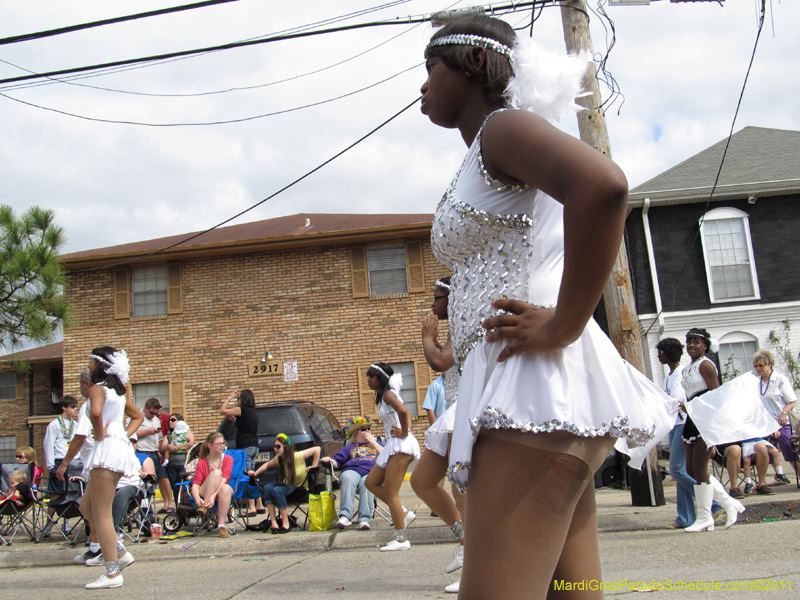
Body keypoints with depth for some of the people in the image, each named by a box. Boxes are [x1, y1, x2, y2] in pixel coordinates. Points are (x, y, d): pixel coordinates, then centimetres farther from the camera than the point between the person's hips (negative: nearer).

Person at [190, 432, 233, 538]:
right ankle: (204, 506, -31)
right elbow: (195, 485, -11)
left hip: (220, 494, 1)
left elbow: (223, 480, -14)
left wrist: (213, 496, -31)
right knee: (216, 472, -28)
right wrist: (197, 499, -32)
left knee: (226, 488, -38)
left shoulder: (228, 459, 1)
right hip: (204, 494, 0)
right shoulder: (202, 462, 2)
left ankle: (221, 525, -36)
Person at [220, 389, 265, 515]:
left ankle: (251, 507, -9)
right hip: (254, 446, 9)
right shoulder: (254, 412, 15)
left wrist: (230, 398, 3)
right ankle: (259, 505, 16)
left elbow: (222, 411, -6)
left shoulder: (242, 410, -10)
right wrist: (234, 419, 24)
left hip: (245, 447, -9)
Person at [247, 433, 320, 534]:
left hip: (300, 489, -6)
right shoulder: (278, 459, -1)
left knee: (277, 490, -30)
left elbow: (317, 449, -19)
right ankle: (273, 523, -25)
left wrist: (313, 467, -15)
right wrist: (255, 473, 3)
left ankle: (286, 524, -22)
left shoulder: (297, 456, -20)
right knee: (267, 488, -21)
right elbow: (267, 465, 17)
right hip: (286, 485, 6)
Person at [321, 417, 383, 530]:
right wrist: (330, 460, 2)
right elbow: (337, 462, 24)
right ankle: (345, 516, -47)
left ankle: (365, 519, -46)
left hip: (371, 472, -1)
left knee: (366, 483, -38)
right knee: (348, 479, -37)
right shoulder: (350, 447, 34)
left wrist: (373, 442, 13)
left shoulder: (376, 444, 34)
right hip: (352, 470, 1)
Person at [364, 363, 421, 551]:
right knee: (371, 482, 12)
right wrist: (407, 428, 11)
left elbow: (402, 411, -31)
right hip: (394, 446, 11)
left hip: (400, 445, -11)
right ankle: (404, 513, 12)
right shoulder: (385, 396, 18)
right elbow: (407, 413, 28)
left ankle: (401, 539, 0)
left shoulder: (388, 394, -11)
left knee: (390, 492, -7)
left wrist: (404, 433, -19)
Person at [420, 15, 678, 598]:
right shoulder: (484, 159, 26)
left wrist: (563, 327, -21)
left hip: (534, 392, -10)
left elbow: (603, 184, -26)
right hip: (524, 396, 10)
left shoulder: (503, 125, -3)